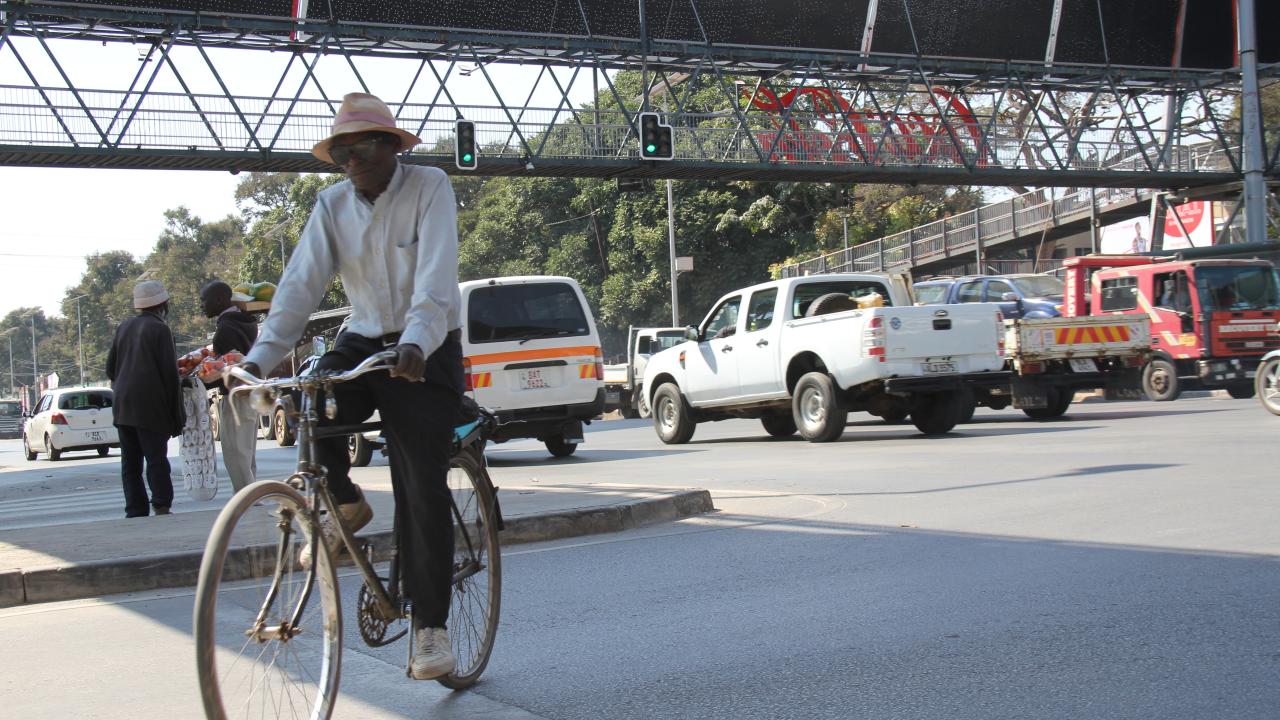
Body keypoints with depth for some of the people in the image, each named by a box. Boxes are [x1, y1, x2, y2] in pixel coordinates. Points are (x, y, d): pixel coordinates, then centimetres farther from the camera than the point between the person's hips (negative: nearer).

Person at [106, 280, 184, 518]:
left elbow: (110, 368, 15)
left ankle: (135, 512, 5)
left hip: (123, 405, 6)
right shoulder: (160, 330, -6)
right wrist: (176, 416, -7)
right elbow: (170, 374, -9)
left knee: (130, 462, 7)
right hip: (151, 406, -6)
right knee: (156, 458, -6)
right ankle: (162, 506, -13)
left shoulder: (124, 327, 14)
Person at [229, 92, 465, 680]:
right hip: (362, 341, 4)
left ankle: (430, 626, 1)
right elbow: (301, 283, -5)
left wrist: (415, 344, -41)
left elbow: (436, 276, -24)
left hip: (426, 352, -4)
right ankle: (346, 505, 4)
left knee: (423, 490, -9)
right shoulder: (333, 205, 3)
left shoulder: (429, 187, -11)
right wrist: (259, 358, -18)